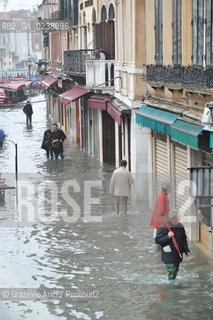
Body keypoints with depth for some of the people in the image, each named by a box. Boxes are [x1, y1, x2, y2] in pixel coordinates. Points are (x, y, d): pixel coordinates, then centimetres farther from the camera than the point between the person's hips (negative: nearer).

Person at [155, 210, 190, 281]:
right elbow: (157, 240, -13)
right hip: (168, 255, -6)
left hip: (178, 254, 6)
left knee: (175, 270, 13)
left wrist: (186, 250, 20)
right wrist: (167, 237, -25)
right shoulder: (164, 228, -12)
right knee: (172, 271, -14)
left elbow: (184, 240, 21)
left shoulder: (180, 226, 7)